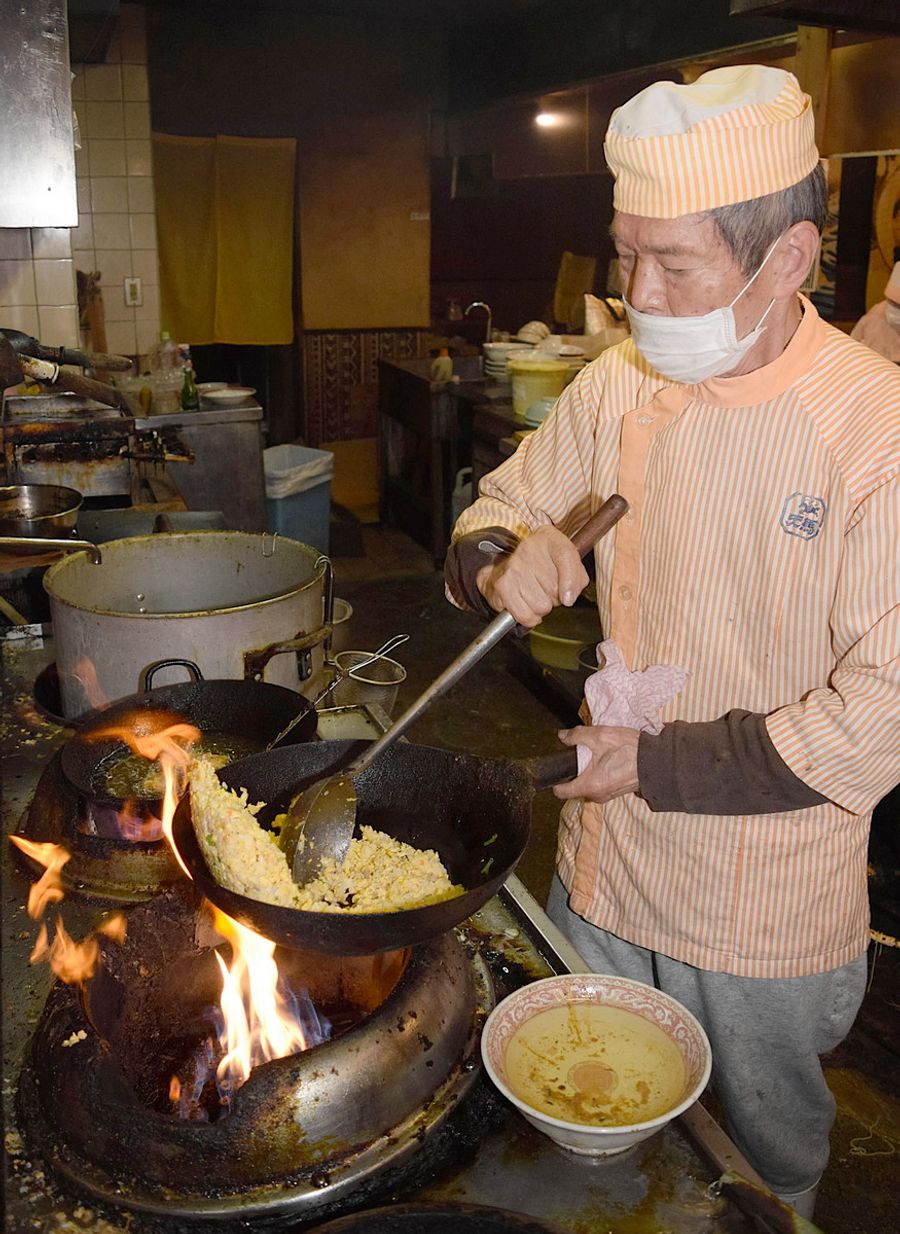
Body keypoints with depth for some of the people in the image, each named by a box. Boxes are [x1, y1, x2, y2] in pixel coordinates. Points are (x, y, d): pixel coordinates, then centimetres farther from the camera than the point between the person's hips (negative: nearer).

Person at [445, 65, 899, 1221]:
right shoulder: (618, 386, -5)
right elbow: (493, 515, 7)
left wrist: (662, 763, -20)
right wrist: (499, 565, -17)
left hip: (772, 909, -4)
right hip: (604, 868, 4)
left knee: (763, 1165, 23)